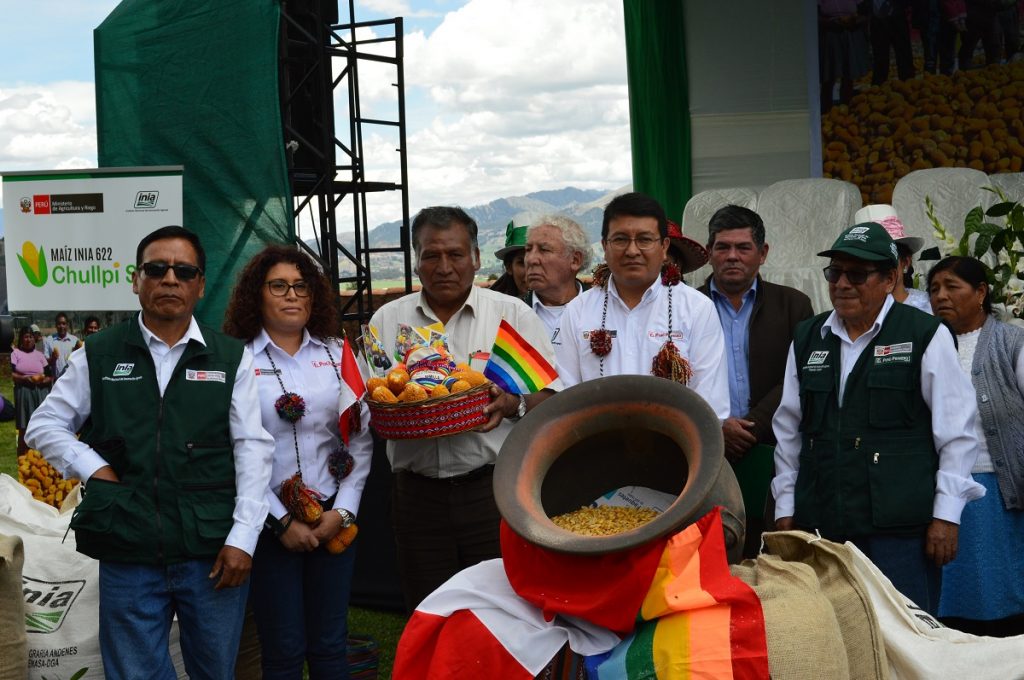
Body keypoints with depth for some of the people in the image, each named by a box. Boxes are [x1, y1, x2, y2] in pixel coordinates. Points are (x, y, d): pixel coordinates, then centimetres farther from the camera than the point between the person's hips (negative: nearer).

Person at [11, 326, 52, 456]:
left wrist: (43, 380, -9)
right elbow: (11, 375, -4)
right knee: (24, 429, -5)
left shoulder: (39, 354, 14)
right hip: (23, 393, -3)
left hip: (40, 393, 3)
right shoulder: (15, 353, 5)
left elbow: (50, 377, 13)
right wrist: (26, 378, -17)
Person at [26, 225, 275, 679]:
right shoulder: (98, 355, 5)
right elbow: (44, 425, 12)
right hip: (127, 555, 0)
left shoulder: (231, 358, 3)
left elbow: (253, 450, 0)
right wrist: (95, 469, -3)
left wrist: (242, 537, -8)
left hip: (213, 554, 0)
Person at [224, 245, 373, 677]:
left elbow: (361, 438, 6)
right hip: (271, 521, -3)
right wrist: (282, 520, -10)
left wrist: (343, 510, -4)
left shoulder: (336, 355, 6)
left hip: (333, 516, 3)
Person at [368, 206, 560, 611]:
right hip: (417, 495, 2)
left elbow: (553, 392, 4)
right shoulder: (387, 320, 11)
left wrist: (514, 406, -17)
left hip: (493, 486, -2)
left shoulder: (512, 313, 5)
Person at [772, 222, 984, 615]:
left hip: (901, 528, -4)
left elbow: (957, 432, -2)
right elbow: (788, 431, 16)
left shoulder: (926, 336, -1)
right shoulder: (807, 339, 13)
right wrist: (785, 507, 13)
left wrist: (946, 515, -5)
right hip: (821, 524, 4)